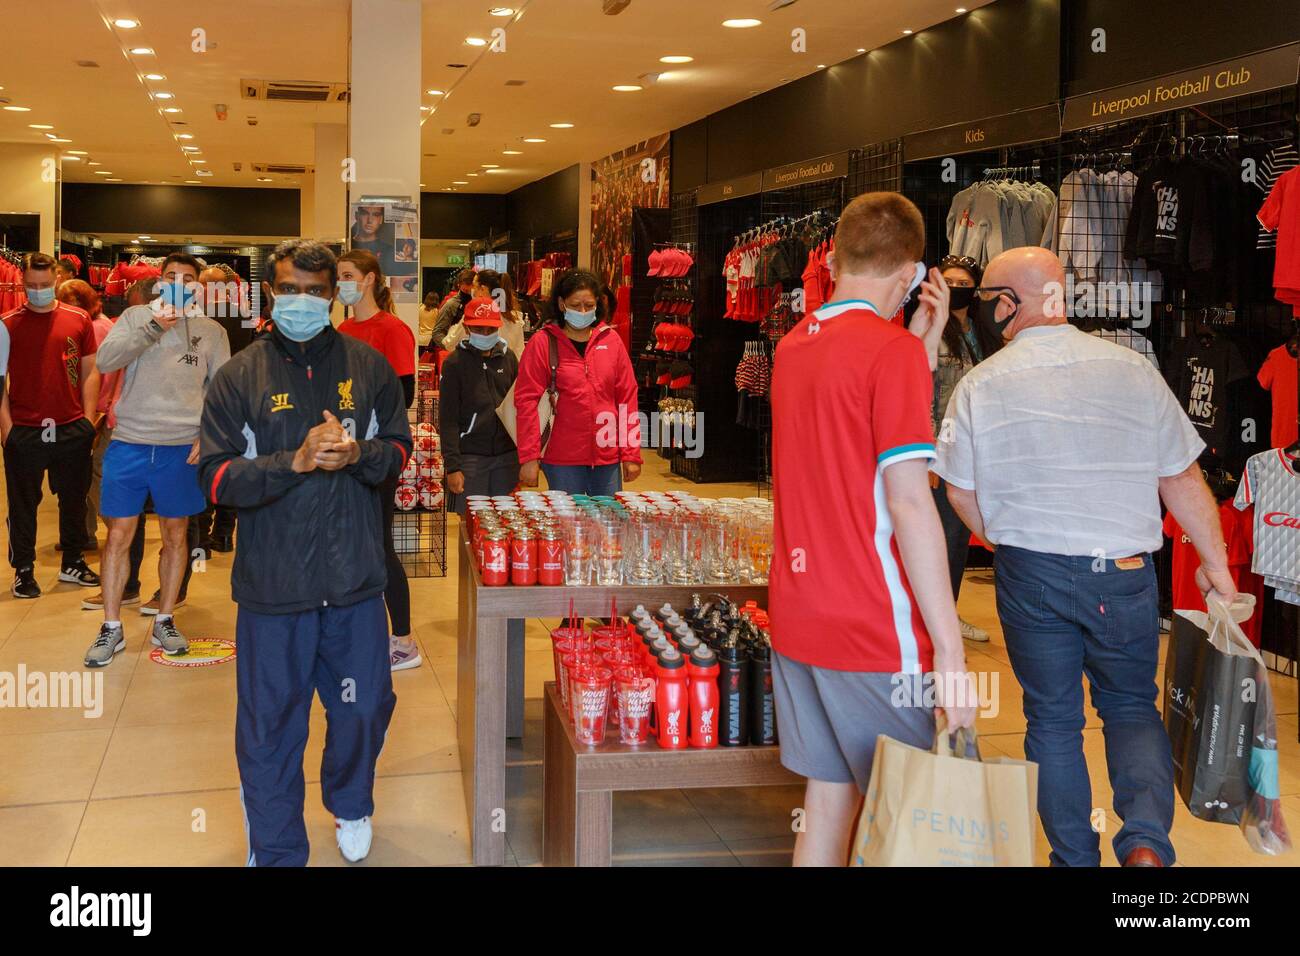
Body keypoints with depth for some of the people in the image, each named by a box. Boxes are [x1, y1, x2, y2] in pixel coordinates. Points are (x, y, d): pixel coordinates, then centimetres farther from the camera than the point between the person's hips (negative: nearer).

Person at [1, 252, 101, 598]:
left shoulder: (78, 320, 4)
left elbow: (90, 371, 7)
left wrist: (89, 418, 1)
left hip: (72, 428, 2)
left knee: (74, 499, 12)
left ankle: (72, 562, 26)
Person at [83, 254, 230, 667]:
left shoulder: (212, 331, 6)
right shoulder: (136, 316, 5)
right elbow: (105, 361, -10)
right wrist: (154, 327, -20)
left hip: (182, 447, 1)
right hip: (129, 442, 0)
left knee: (176, 535, 10)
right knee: (119, 535, 3)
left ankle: (164, 620, 24)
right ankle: (111, 627, 13)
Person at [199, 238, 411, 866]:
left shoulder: (367, 366, 4)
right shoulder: (238, 377, -2)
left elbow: (399, 448, 7)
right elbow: (218, 477, -8)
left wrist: (358, 454, -14)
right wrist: (296, 461, -21)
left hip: (355, 579, 2)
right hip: (272, 584, -2)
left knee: (366, 707, 15)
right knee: (270, 725, 7)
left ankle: (351, 805, 45)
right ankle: (276, 851, 26)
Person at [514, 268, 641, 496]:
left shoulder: (611, 340, 6)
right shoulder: (542, 343, -2)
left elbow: (627, 397, 7)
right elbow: (526, 401, -4)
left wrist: (631, 454, 4)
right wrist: (528, 457, -9)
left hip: (608, 458, 3)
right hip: (563, 459, -3)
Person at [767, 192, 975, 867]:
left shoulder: (792, 347, 10)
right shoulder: (894, 350, -13)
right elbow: (909, 503, -20)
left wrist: (924, 339, 12)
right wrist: (950, 652, -18)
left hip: (796, 618, 7)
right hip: (874, 633, -7)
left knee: (828, 802, 15)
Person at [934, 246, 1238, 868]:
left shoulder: (980, 384, -5)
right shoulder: (1131, 368, -2)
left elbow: (961, 491, 1)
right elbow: (1182, 478, 2)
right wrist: (1216, 564, 12)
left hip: (1031, 576, -1)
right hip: (1124, 571, 1)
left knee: (1052, 720, 14)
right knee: (1131, 706, 17)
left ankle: (1075, 857, 20)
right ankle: (1146, 841, -3)